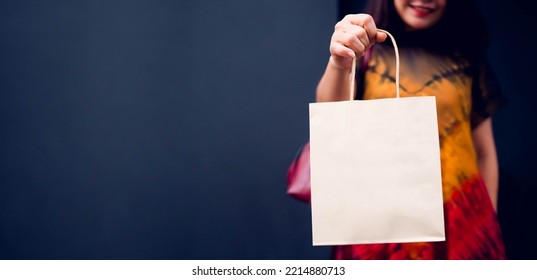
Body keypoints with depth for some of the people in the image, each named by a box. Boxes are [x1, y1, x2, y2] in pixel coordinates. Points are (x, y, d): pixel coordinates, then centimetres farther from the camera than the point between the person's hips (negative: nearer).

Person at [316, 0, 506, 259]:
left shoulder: (466, 58, 6)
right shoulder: (366, 52, 1)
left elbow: (484, 152, 9)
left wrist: (488, 224, 9)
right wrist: (340, 62, -36)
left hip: (458, 219, 2)